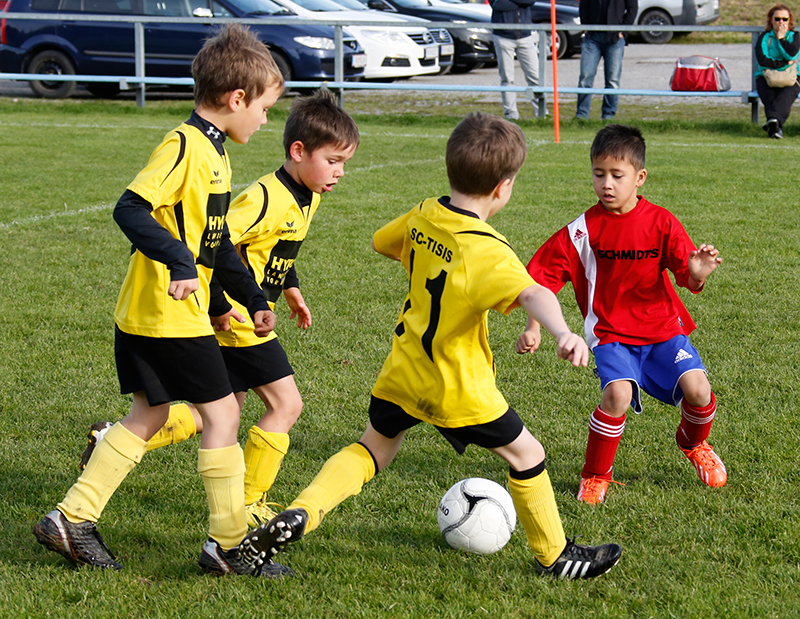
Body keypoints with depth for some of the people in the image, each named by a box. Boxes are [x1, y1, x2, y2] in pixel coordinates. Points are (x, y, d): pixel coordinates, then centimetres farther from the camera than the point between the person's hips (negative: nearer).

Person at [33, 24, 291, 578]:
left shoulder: (213, 153, 14)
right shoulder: (184, 146, -17)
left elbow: (217, 242, 23)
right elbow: (131, 209, -27)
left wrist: (253, 298, 24)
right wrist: (180, 262, -36)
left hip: (145, 316, 10)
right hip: (169, 315, -10)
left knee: (151, 415, 14)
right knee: (223, 411, -2)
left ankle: (73, 519, 16)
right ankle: (230, 546, 6)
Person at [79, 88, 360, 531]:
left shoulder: (307, 199, 8)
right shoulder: (266, 198, -23)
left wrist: (290, 288, 20)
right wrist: (219, 307, -25)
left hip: (234, 322, 10)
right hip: (236, 321, -10)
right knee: (286, 404, -6)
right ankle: (247, 505, 5)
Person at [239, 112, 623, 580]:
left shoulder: (423, 217, -1)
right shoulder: (487, 252, -24)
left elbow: (381, 242, 20)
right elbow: (531, 293, -42)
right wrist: (563, 333, -57)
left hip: (404, 371, 6)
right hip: (459, 386, -6)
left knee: (374, 449, 23)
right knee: (527, 455, 11)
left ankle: (301, 513, 4)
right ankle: (555, 557, 23)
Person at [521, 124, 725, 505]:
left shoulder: (661, 223, -6)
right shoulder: (583, 230, -7)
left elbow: (688, 278, -10)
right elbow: (543, 276, -1)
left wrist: (698, 273, -34)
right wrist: (533, 328, -9)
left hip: (662, 329, 1)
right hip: (610, 334, -1)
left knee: (696, 387, -18)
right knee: (618, 393, -28)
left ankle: (693, 444, 20)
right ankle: (595, 475, -3)